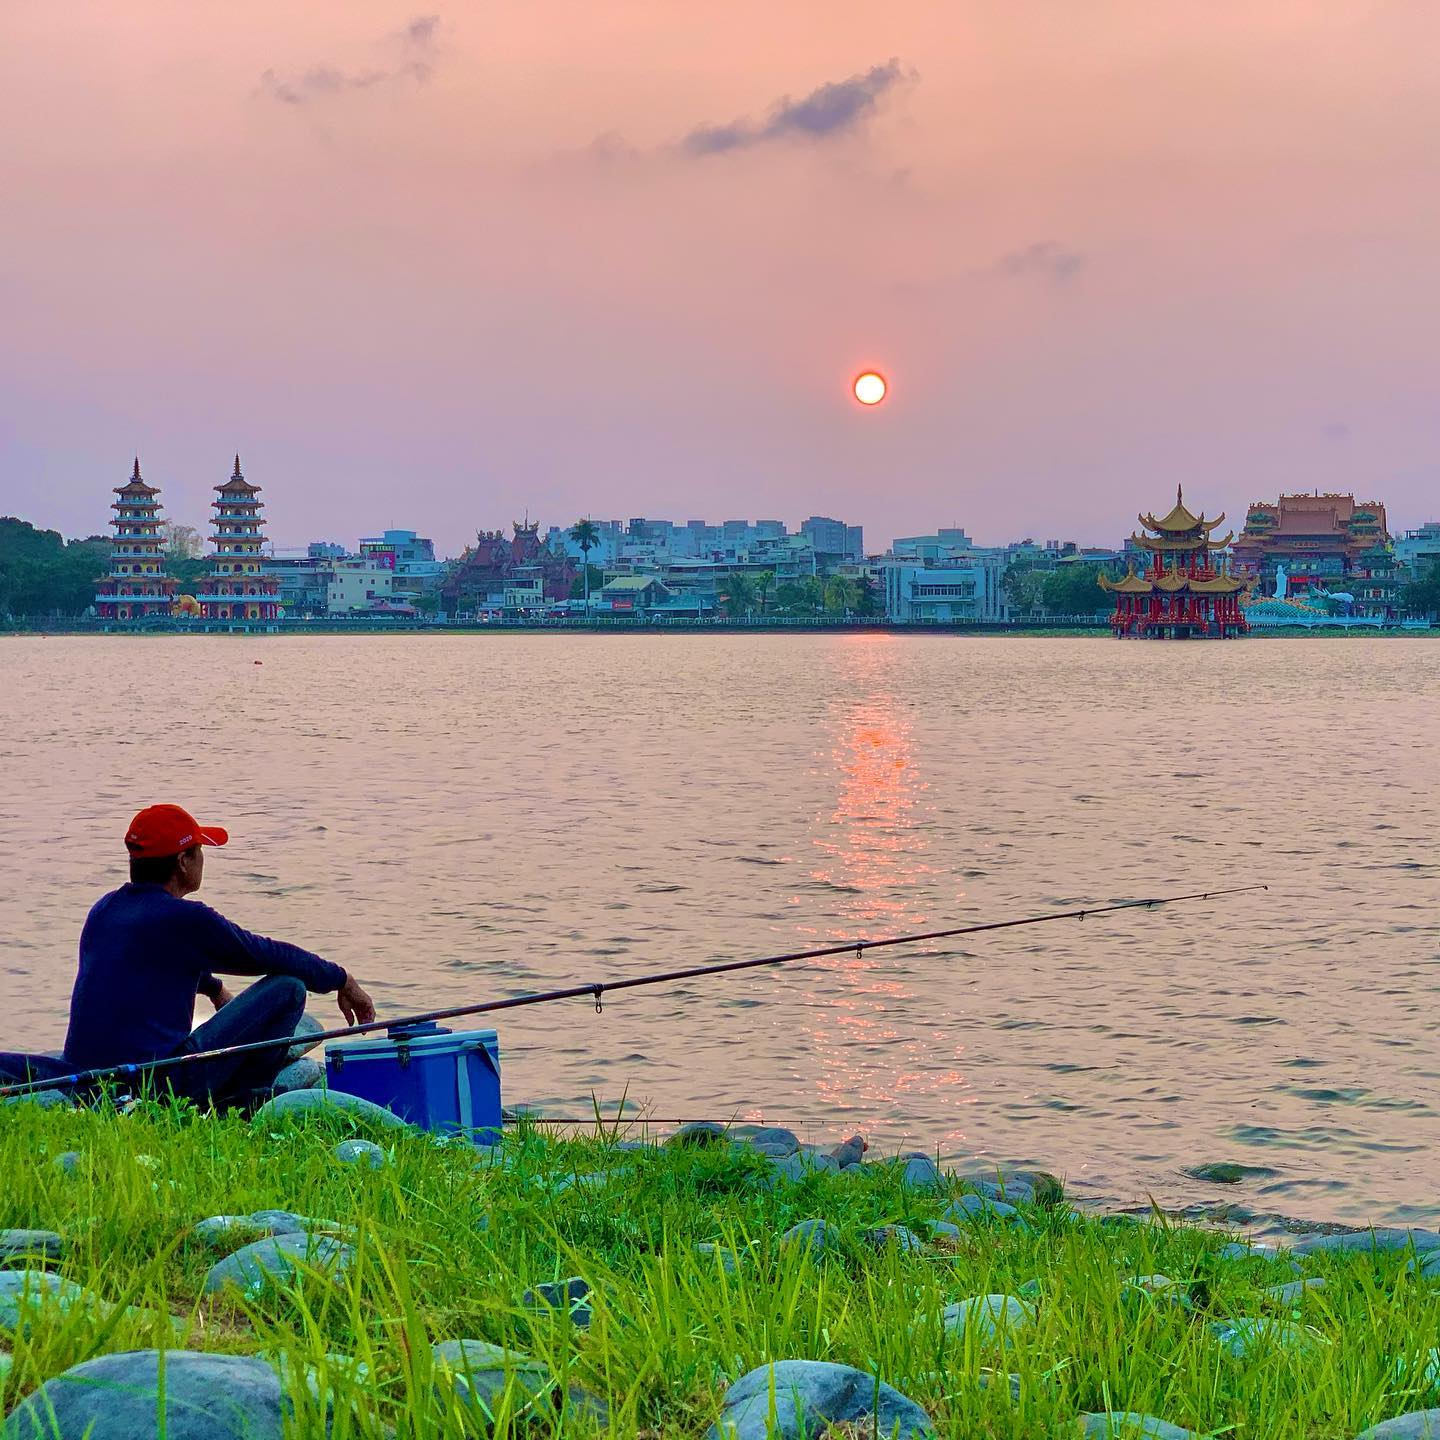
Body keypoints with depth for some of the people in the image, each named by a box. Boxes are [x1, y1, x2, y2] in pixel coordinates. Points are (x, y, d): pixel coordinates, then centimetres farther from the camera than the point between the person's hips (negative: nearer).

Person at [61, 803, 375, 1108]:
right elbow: (274, 956, 0)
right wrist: (343, 980, 16)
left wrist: (214, 987, 52)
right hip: (160, 1085, -8)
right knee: (288, 987, -1)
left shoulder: (102, 910, 14)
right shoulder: (184, 918, -10)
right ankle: (236, 1106, 6)